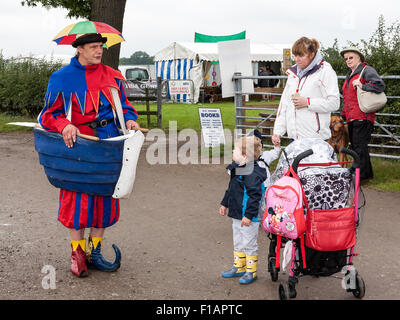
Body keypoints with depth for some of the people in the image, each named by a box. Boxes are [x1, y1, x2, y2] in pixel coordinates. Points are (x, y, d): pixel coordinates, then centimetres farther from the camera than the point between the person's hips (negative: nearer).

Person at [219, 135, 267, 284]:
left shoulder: (253, 174, -23)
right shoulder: (237, 169, 7)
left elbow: (254, 196, -24)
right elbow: (231, 189, 21)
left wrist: (249, 215, -24)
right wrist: (225, 204, 26)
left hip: (249, 217, -10)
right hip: (237, 215, 10)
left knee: (249, 244, 3)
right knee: (238, 243, 20)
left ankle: (251, 271, 16)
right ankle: (238, 268, 33)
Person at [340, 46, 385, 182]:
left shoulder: (367, 70, -3)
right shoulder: (349, 75, 24)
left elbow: (380, 85, -18)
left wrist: (362, 86, -19)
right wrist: (343, 115, 25)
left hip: (363, 116, -9)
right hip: (351, 118, 9)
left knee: (359, 146, -9)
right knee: (354, 146, 9)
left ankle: (363, 174, -3)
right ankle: (367, 174, 17)